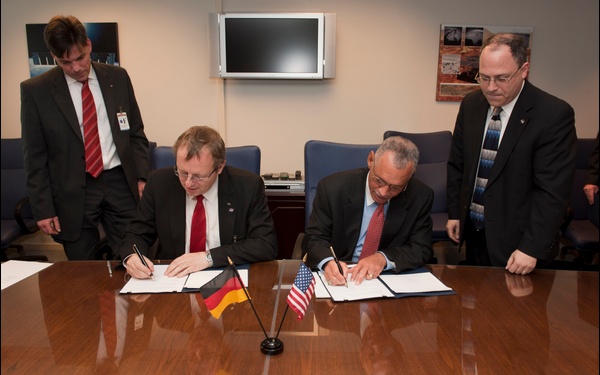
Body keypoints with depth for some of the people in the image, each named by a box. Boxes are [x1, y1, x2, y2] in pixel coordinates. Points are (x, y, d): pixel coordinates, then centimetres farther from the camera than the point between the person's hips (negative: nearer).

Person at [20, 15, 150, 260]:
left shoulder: (118, 77, 4)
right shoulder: (35, 91, -3)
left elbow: (136, 133, 10)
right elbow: (35, 156, 0)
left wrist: (142, 177, 1)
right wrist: (42, 209, -3)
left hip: (121, 183, 2)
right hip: (73, 193, -1)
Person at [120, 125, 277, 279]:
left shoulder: (249, 187, -10)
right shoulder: (159, 182, -4)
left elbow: (267, 245, -12)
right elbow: (137, 234, 5)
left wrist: (209, 257, -20)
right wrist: (132, 257, -17)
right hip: (171, 280, 3)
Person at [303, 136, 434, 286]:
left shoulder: (421, 196, -8)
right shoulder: (333, 187, -12)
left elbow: (422, 249, -5)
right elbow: (314, 238, -7)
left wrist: (384, 258, -24)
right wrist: (328, 262, -30)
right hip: (339, 278, 0)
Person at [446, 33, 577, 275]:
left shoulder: (554, 114, -16)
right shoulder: (470, 104, 1)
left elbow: (552, 191, -18)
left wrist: (531, 248, -20)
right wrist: (454, 213, 7)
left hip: (516, 240, -5)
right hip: (474, 232, 5)